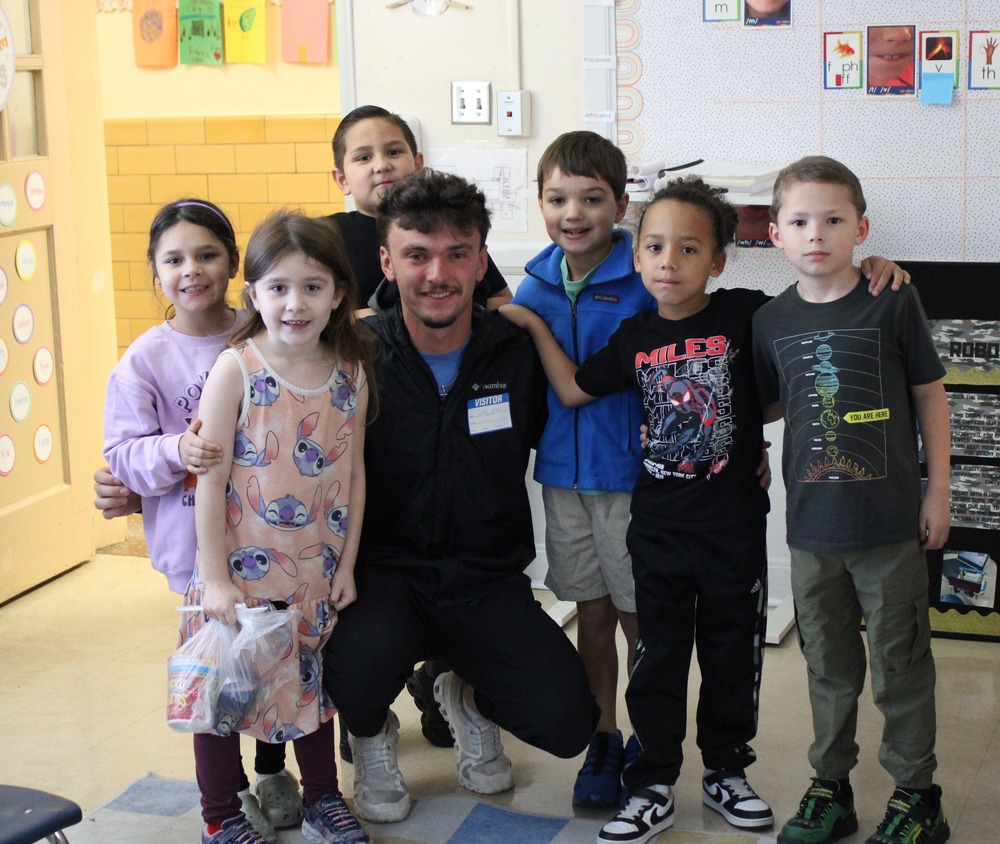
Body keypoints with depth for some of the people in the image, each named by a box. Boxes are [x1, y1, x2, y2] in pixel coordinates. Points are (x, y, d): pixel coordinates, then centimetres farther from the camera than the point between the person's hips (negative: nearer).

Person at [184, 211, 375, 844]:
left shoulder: (352, 374, -2)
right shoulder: (236, 370, -14)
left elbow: (355, 476, 5)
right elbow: (211, 481, -13)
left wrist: (347, 565, 5)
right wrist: (214, 578, -14)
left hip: (317, 571, 3)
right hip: (241, 568, -3)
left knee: (314, 681, 17)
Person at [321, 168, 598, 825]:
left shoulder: (519, 352, -3)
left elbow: (534, 436, 14)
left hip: (488, 579, 2)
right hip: (383, 569, -2)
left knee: (567, 723, -15)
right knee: (359, 668, -34)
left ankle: (472, 700, 24)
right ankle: (372, 735, 8)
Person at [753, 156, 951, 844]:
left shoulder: (893, 305, -6)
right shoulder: (772, 321, 2)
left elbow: (930, 398, 0)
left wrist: (937, 495, -1)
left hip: (890, 524, -3)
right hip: (812, 524, 3)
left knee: (901, 666, 7)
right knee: (829, 666, 15)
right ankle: (831, 788, 29)